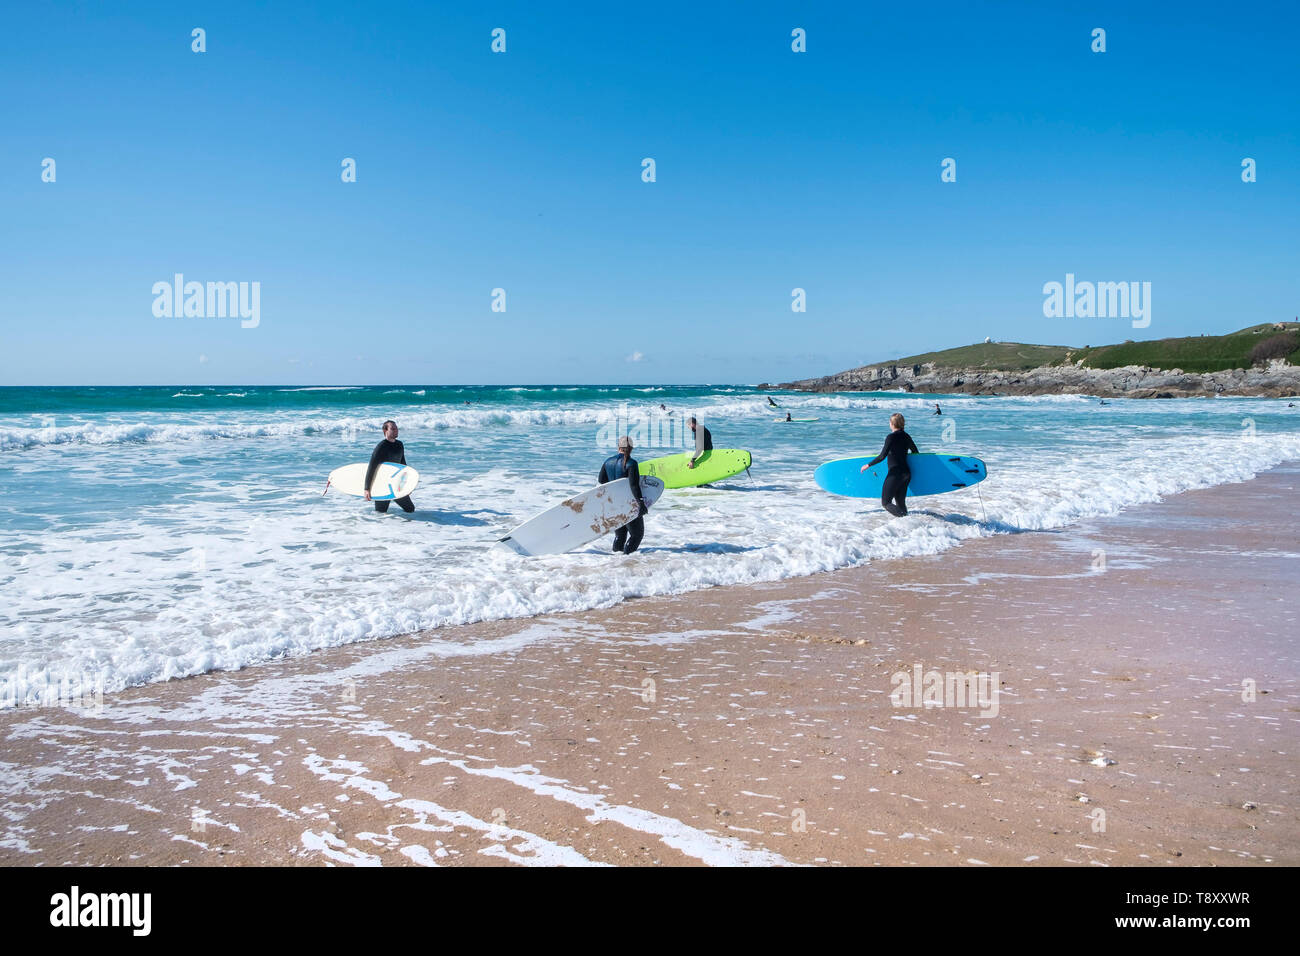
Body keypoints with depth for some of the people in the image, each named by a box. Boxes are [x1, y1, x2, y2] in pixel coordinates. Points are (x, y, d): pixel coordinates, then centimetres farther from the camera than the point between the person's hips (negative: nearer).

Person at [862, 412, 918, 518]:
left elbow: (882, 456, -17)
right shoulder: (907, 437, 9)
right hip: (906, 473, 7)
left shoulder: (891, 437, -12)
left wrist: (868, 465, -7)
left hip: (894, 473, -7)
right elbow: (916, 453, 20)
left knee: (886, 502, 0)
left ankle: (904, 517, -21)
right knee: (901, 503, 15)